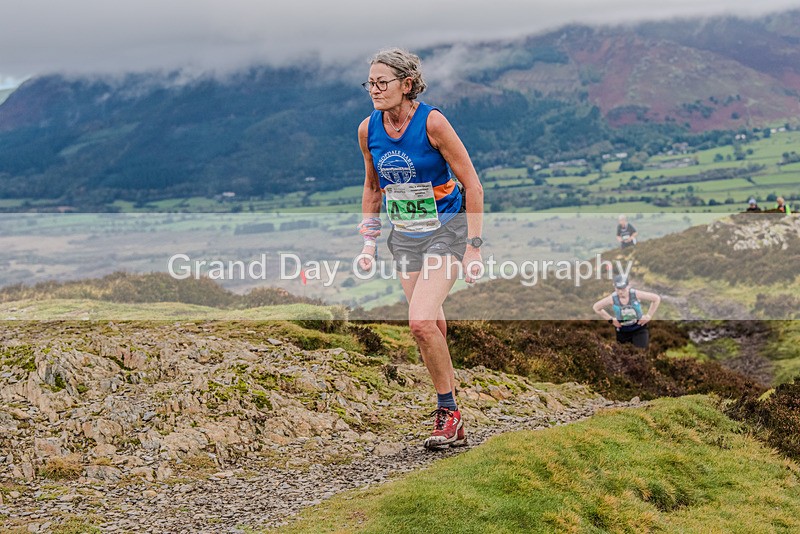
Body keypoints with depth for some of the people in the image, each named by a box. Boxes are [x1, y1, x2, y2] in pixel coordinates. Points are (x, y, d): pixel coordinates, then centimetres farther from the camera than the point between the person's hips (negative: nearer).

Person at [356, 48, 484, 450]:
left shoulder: (432, 122, -18)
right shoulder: (368, 130, -2)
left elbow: (472, 185, -13)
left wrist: (473, 247, -15)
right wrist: (369, 241, 8)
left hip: (446, 231, -5)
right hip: (404, 236, 6)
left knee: (421, 322, -20)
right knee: (429, 327, 8)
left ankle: (448, 413, -3)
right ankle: (451, 416, 20)